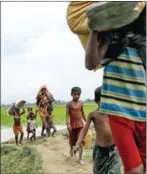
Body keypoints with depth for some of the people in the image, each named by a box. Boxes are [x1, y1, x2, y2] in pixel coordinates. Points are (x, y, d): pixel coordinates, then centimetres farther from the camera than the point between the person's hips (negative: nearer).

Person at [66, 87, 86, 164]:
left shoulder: (81, 103, 1)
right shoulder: (69, 104, -7)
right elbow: (67, 114, -11)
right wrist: (68, 124, -22)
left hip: (80, 124, 1)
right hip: (72, 124, -1)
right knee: (72, 140, 14)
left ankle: (80, 158, -3)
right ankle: (71, 149, 48)